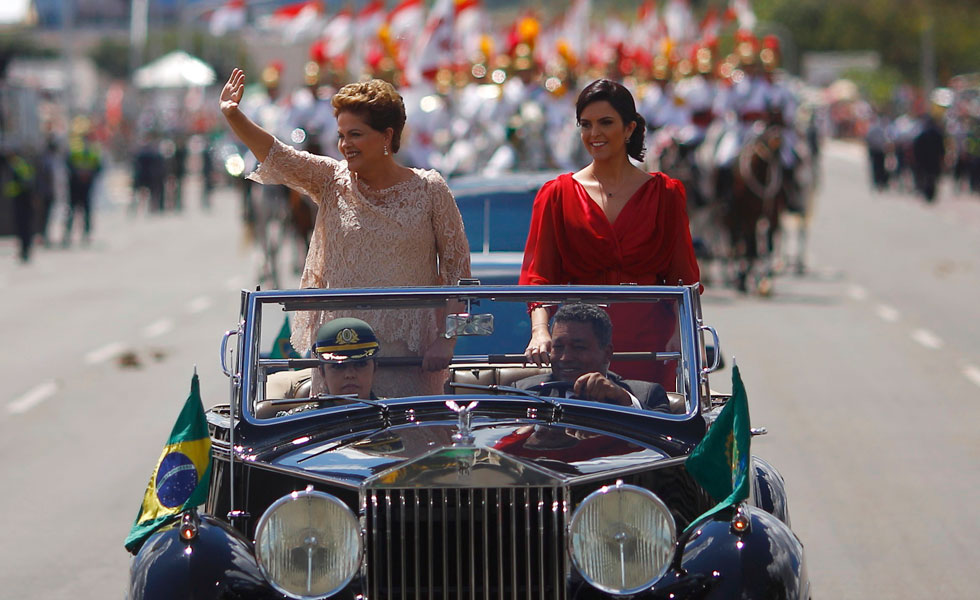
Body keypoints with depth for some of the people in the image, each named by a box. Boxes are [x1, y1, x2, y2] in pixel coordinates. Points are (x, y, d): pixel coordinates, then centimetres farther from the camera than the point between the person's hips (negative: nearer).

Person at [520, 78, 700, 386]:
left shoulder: (664, 193, 8)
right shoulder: (557, 194, 7)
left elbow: (683, 278, 6)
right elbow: (539, 274, -1)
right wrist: (540, 331, -18)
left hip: (647, 337, 0)